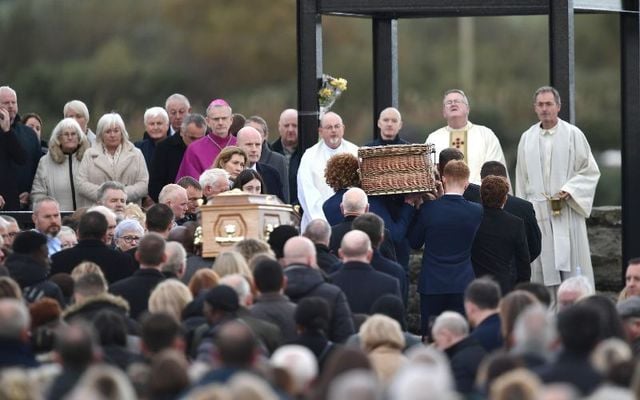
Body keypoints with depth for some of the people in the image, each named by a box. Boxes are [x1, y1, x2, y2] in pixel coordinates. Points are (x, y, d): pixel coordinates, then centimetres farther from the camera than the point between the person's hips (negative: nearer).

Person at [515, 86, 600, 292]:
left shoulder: (573, 135, 1)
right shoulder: (527, 138, 11)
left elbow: (590, 171, 1)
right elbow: (522, 179, 15)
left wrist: (569, 190, -13)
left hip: (567, 211, -3)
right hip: (537, 211, 3)